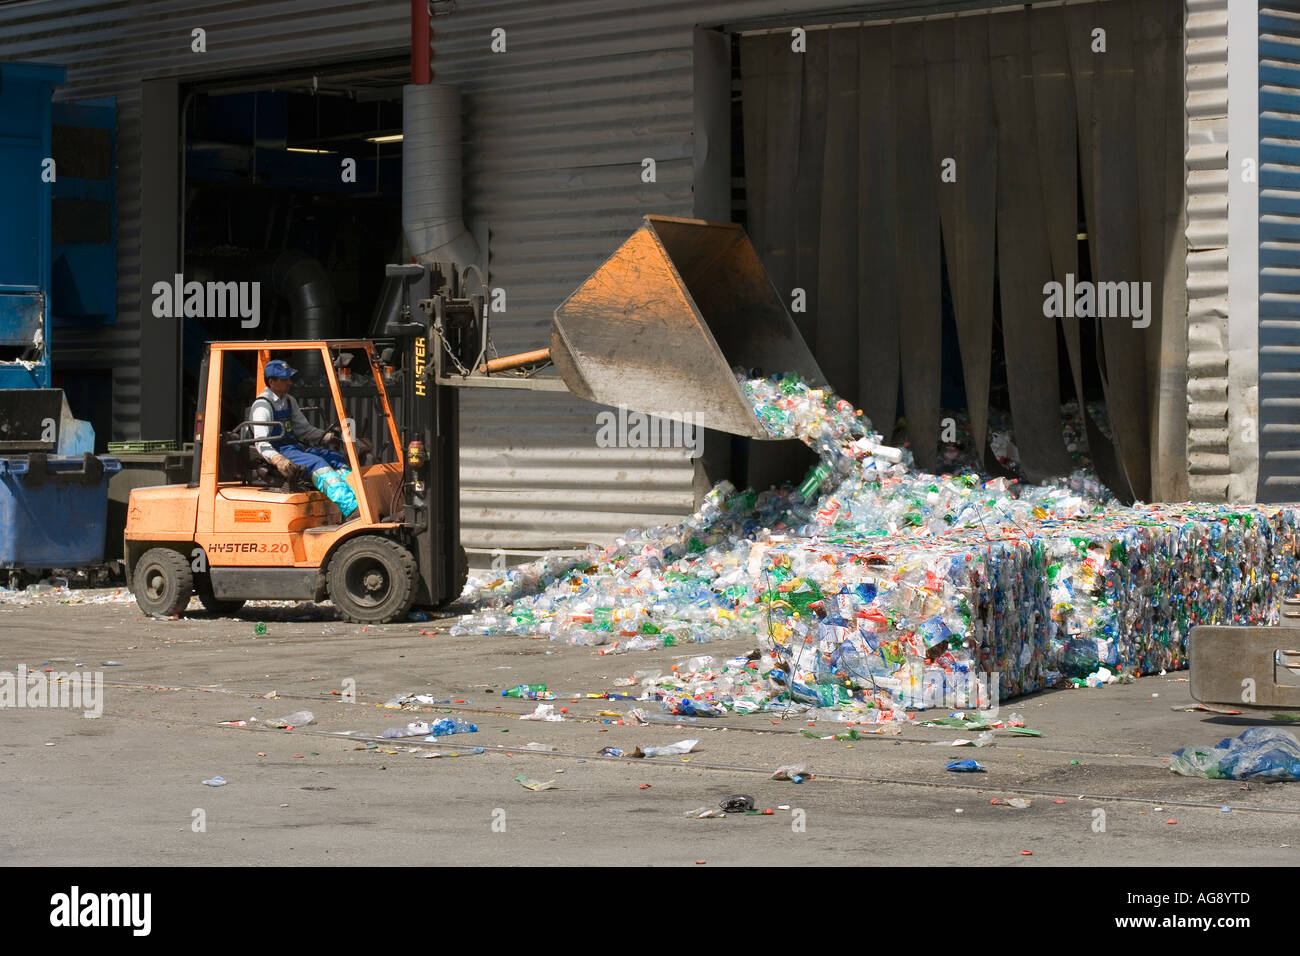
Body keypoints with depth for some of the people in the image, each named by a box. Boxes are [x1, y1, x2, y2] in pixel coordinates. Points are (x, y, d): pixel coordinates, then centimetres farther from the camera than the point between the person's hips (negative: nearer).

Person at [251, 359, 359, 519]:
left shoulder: (289, 402, 17)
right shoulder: (262, 406, -11)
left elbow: (303, 428, 22)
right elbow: (261, 443, -21)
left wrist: (324, 435, 3)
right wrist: (278, 460, -38)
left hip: (296, 447, 9)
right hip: (278, 451, -9)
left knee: (337, 459, -10)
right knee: (317, 464, -30)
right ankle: (351, 510, -46)